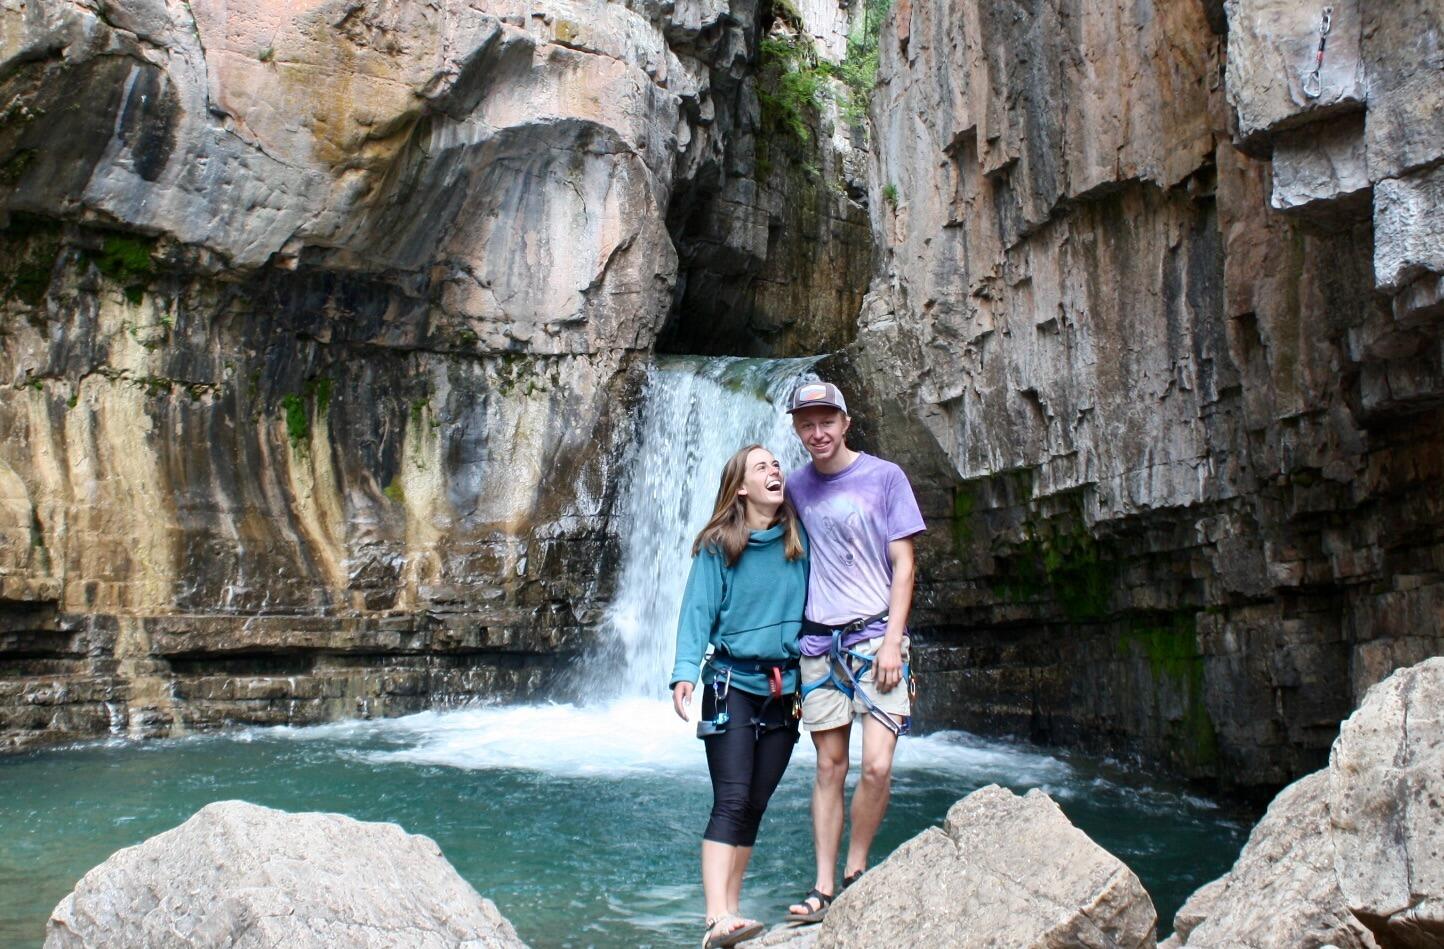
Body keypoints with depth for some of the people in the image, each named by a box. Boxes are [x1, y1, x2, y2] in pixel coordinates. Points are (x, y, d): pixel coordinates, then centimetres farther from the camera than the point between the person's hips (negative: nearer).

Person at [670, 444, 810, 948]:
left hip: (785, 688, 4)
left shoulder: (799, 539, 5)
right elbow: (698, 611, -10)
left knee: (755, 806, 7)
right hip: (732, 683, -4)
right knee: (731, 801, -13)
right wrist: (685, 674, -23)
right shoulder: (717, 547, -4)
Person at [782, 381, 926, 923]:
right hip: (820, 639, 3)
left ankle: (854, 874, 8)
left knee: (877, 765, -11)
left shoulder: (884, 477, -1)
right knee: (829, 767, 4)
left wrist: (892, 640, -11)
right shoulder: (797, 487, 9)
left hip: (875, 635, -2)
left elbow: (903, 563, -3)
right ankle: (824, 889, 9)